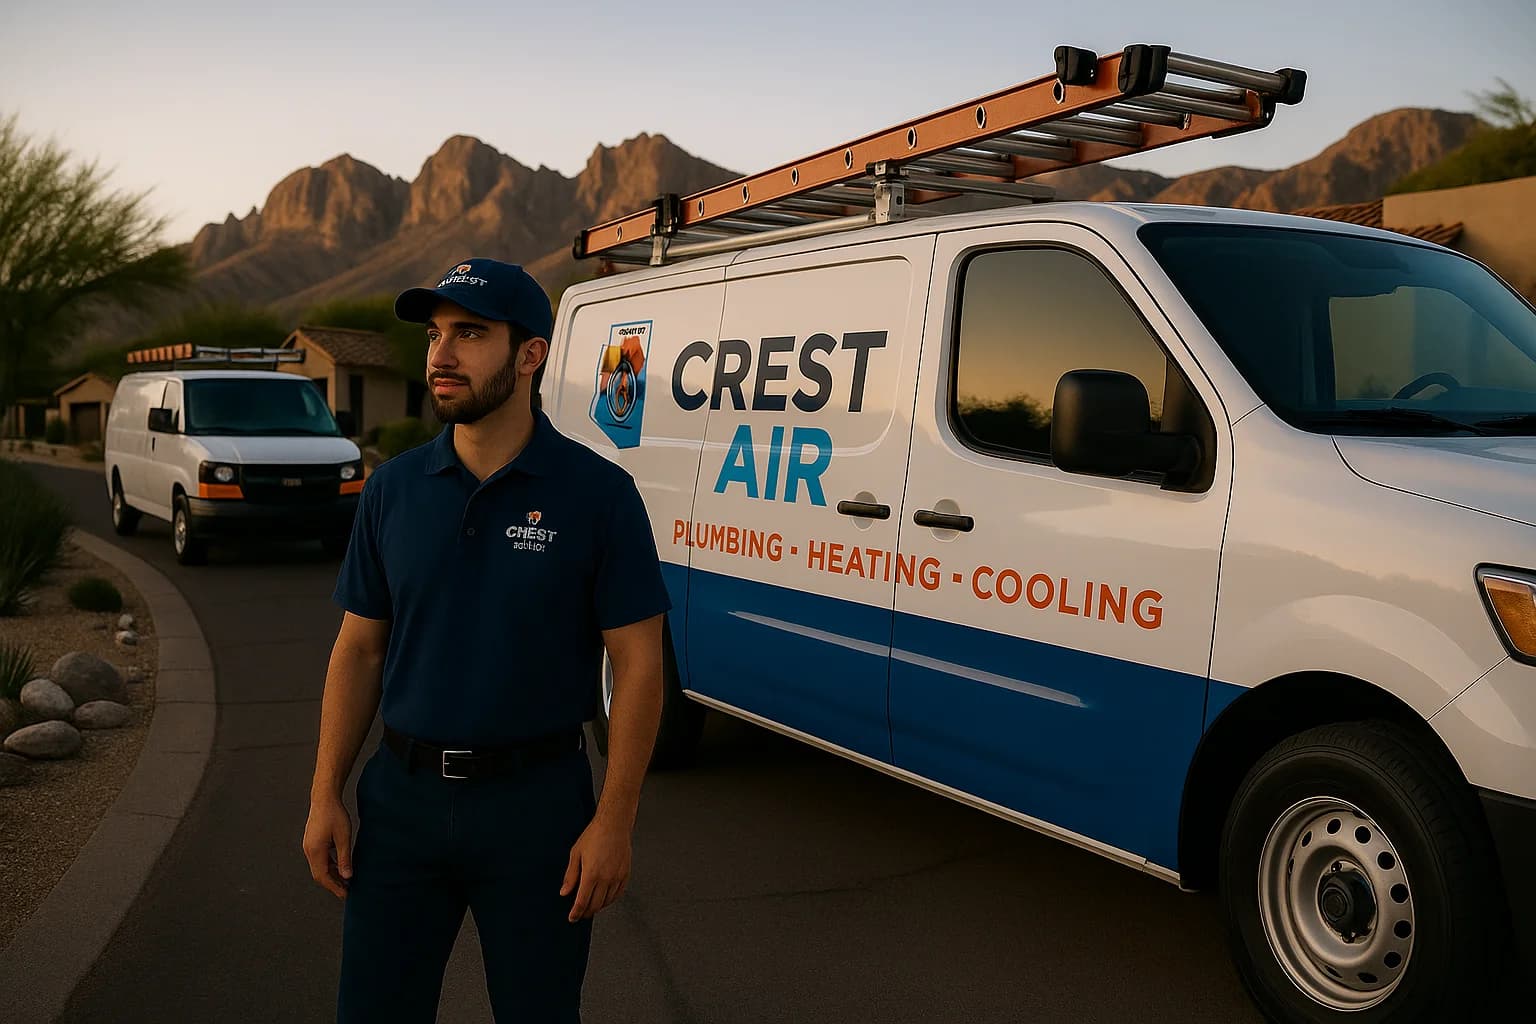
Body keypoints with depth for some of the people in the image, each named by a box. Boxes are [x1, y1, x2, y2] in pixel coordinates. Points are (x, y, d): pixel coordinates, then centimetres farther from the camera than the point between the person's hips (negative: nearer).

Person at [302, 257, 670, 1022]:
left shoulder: (597, 492, -9)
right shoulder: (392, 489, 2)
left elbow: (637, 664, -9)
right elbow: (359, 649, 7)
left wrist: (614, 821, -13)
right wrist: (326, 795, 2)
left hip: (536, 805, -3)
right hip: (401, 797, 3)